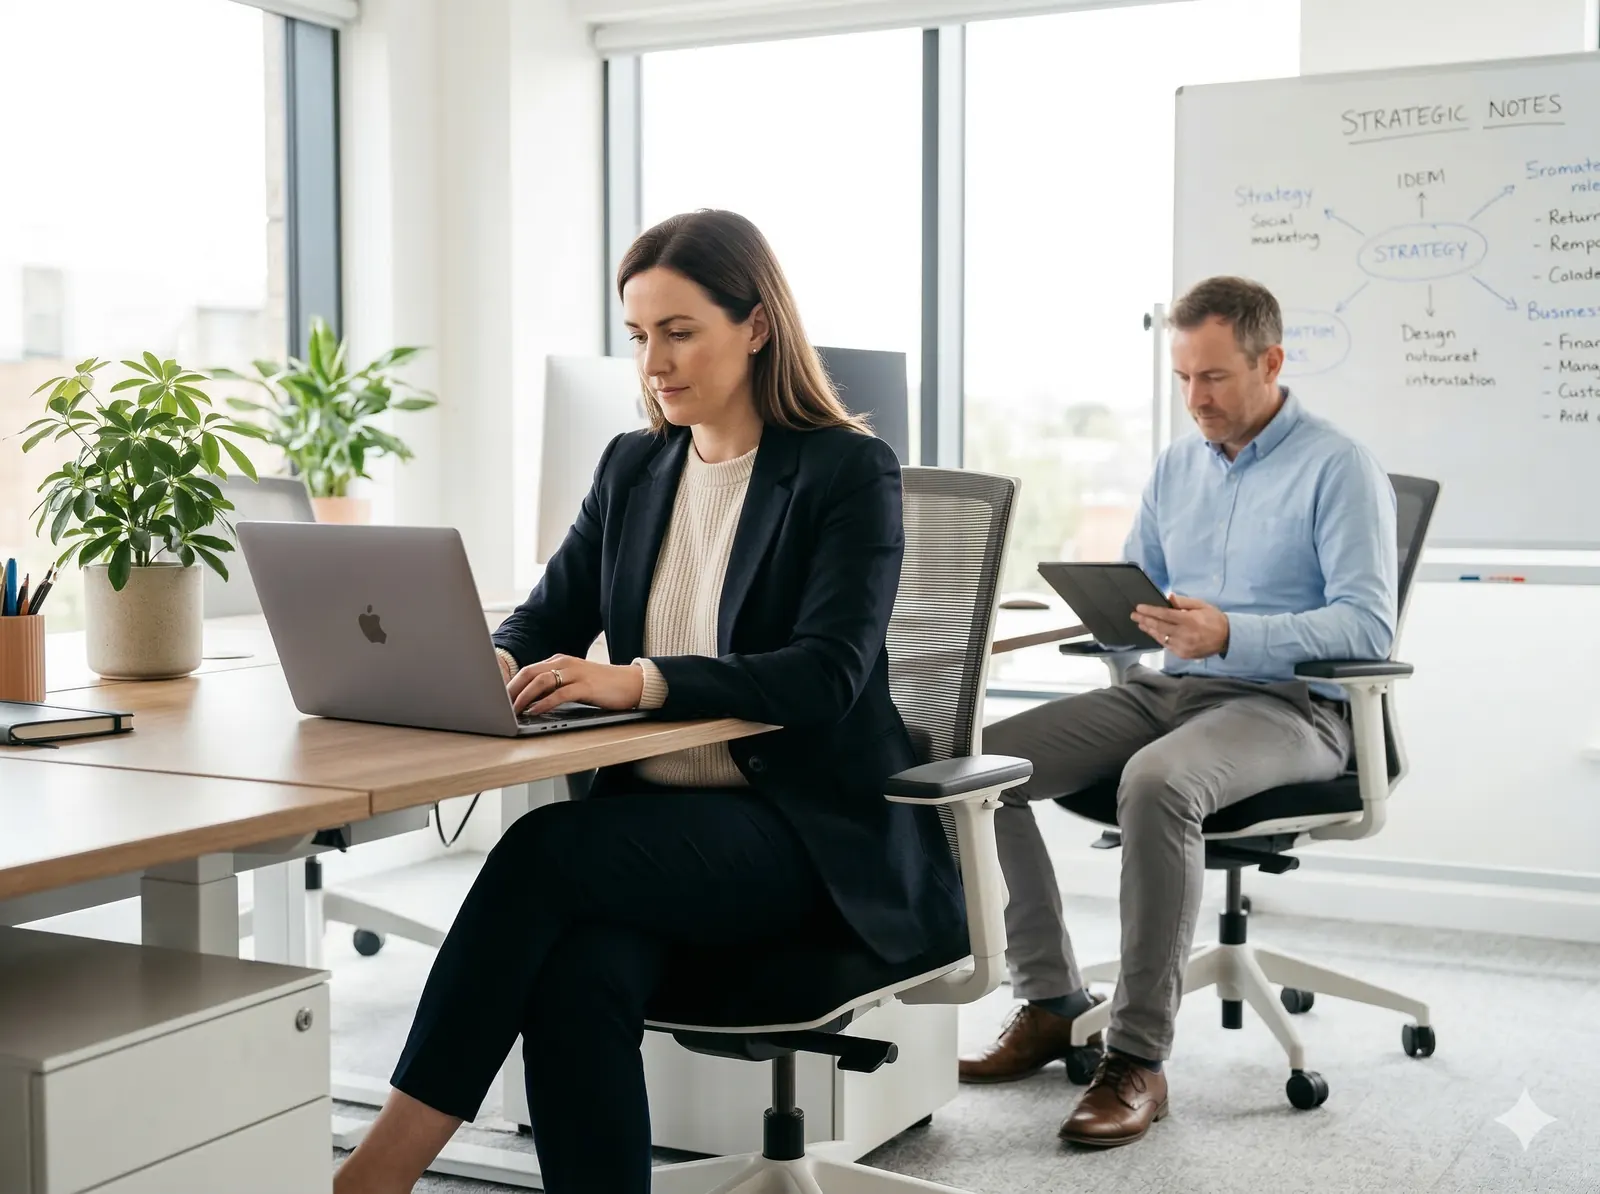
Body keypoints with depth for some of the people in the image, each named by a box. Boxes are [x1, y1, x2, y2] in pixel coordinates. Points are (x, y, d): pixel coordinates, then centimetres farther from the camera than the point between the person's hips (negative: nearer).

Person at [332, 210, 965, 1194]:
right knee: (576, 981, -29)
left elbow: (827, 674, -17)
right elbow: (550, 614, 12)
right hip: (656, 810, 5)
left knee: (546, 848, -28)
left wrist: (640, 679, -31)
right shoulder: (634, 467, 14)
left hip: (811, 831, -5)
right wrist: (496, 664, -14)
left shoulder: (851, 471, -6)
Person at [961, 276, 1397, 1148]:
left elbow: (1370, 626, -15)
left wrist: (1231, 634, -28)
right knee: (981, 759, -13)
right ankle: (1050, 1001, -3)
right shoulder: (1175, 468, 16)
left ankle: (1139, 1058, -28)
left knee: (1157, 781, -39)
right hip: (1166, 688, 7)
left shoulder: (1338, 469, -5)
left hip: (1289, 705, -7)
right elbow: (1133, 593, 21)